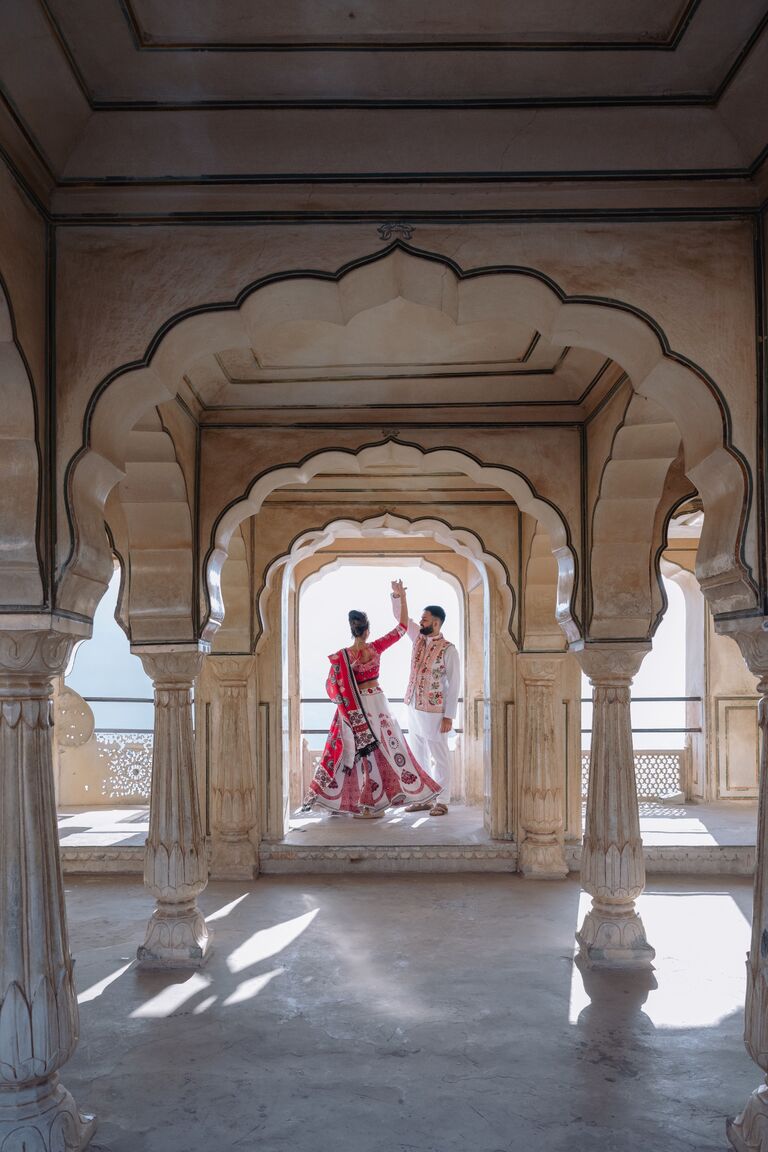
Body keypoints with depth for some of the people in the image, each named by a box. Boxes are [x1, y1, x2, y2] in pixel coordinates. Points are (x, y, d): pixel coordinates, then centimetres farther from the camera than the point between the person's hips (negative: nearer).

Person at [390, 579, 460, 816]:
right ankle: (423, 799, 21)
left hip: (434, 711, -7)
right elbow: (401, 618, 9)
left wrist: (449, 716, -15)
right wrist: (398, 595, -9)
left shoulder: (448, 649, -12)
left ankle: (442, 801, 10)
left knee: (440, 757, 2)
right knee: (418, 756, 12)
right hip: (413, 708, 7)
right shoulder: (419, 639, 8)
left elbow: (454, 684, -12)